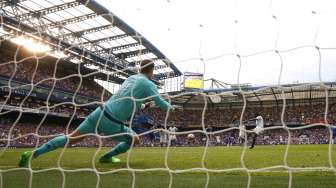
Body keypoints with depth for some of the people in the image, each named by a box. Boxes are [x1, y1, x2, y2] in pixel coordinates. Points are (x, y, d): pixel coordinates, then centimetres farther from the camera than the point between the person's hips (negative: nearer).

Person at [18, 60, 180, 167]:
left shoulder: (131, 78, 17)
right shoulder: (148, 84, -3)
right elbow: (161, 104, 3)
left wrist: (140, 104, 45)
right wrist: (171, 107, 25)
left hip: (100, 112, 6)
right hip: (112, 123, -6)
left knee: (71, 138, 9)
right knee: (135, 140, 17)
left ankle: (33, 154, 4)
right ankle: (107, 157, 23)